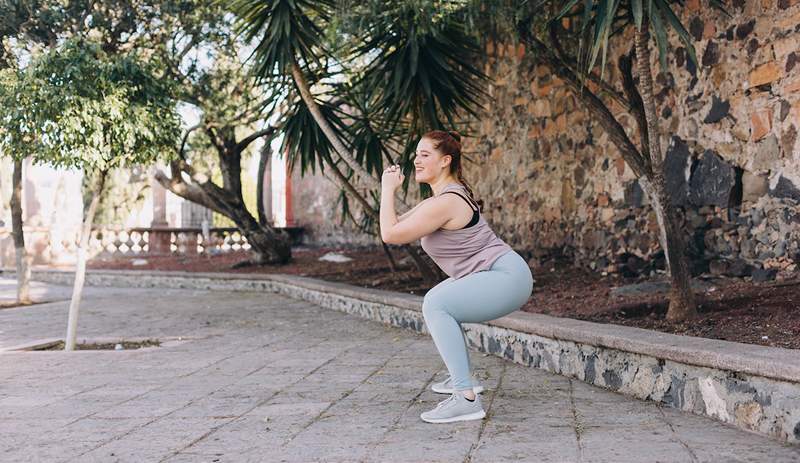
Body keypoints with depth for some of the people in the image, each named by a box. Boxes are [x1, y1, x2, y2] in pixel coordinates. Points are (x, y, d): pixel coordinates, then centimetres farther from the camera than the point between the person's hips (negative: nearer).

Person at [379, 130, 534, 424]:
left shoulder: (446, 202, -19)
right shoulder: (444, 196, 14)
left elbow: (390, 234, -18)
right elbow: (397, 224, 20)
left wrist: (388, 189, -7)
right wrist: (390, 188, 11)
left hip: (507, 278, -11)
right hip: (497, 276, 11)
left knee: (436, 304, -25)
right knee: (437, 302, 27)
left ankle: (467, 398, -29)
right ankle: (461, 377, 33)